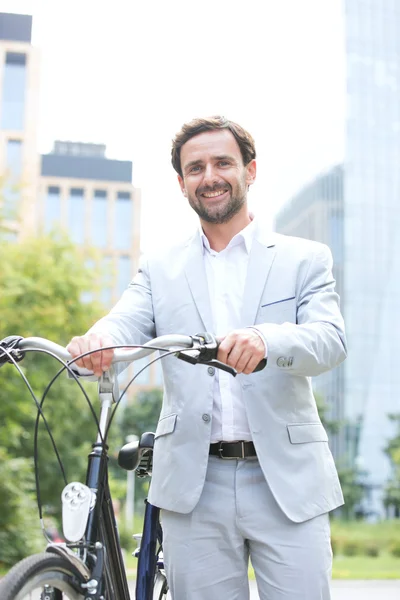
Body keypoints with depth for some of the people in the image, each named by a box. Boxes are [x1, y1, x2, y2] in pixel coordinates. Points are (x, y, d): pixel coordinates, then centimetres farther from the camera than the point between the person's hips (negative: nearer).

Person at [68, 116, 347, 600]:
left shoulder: (305, 259, 8)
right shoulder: (160, 268, 13)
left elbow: (330, 340, -8)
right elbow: (126, 325, -3)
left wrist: (265, 339, -31)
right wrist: (96, 339, -29)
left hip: (287, 483, -1)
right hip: (193, 484, 1)